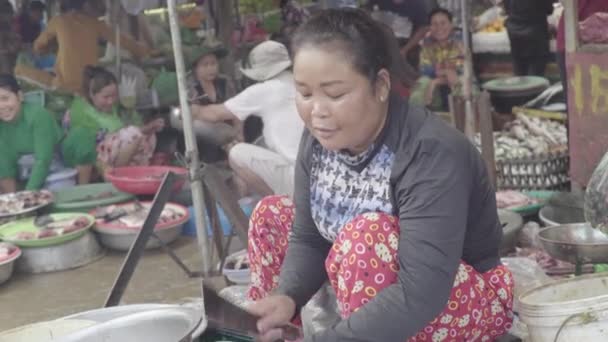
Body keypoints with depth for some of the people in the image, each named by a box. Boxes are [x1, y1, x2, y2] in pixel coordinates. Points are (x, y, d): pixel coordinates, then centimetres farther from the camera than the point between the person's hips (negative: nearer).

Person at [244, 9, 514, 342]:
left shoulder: (432, 154, -32)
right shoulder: (319, 138, -11)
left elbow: (420, 295, -39)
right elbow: (307, 238, -4)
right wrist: (285, 298, -25)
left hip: (468, 299, -7)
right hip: (382, 288, 7)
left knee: (368, 234, -34)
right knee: (271, 214, 0)